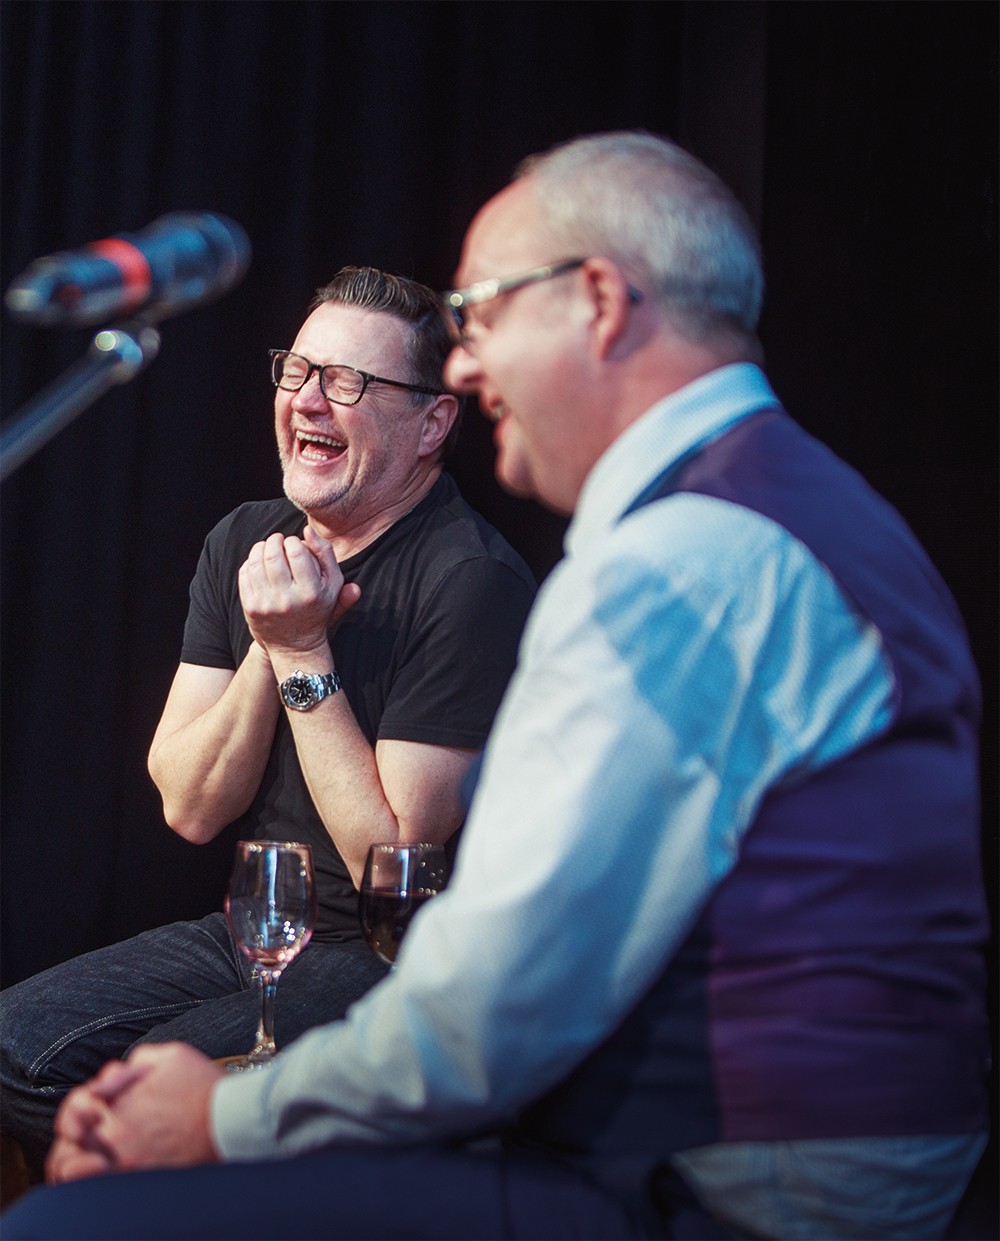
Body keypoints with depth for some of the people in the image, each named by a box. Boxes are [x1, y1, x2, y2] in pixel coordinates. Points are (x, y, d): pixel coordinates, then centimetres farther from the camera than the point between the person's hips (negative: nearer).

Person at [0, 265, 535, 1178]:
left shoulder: (473, 583, -18)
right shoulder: (247, 544, 6)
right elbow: (190, 809, 0)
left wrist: (305, 655, -19)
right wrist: (270, 649, -15)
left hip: (398, 960, -7)